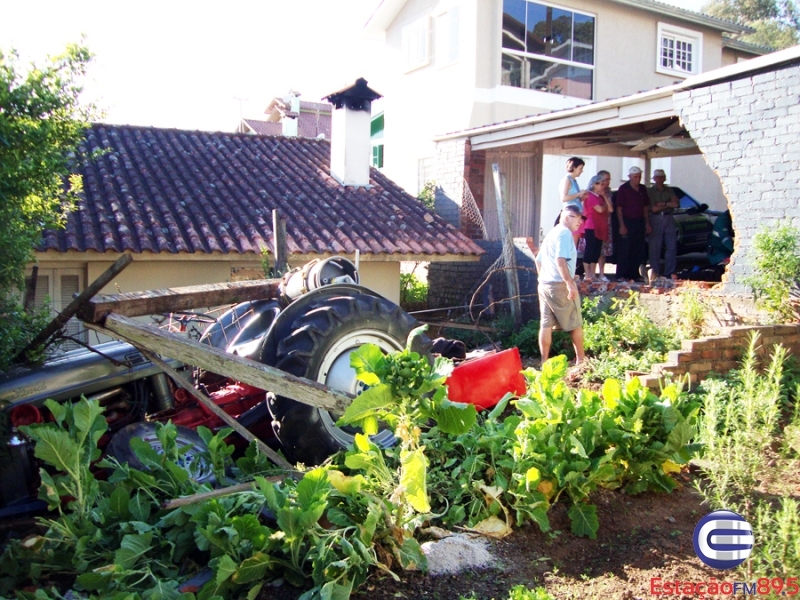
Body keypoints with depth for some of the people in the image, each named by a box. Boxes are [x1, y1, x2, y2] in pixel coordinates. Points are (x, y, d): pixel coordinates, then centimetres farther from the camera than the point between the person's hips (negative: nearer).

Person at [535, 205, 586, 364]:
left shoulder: (551, 233, 19)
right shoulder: (565, 233, -10)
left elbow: (538, 260, 23)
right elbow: (560, 259, -22)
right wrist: (570, 282, -25)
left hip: (544, 284, 8)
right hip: (560, 285, -8)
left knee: (546, 324, 7)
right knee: (575, 324, 5)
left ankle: (544, 362, 8)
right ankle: (580, 359, 13)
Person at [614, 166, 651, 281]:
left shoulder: (643, 189, 12)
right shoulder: (623, 189, -6)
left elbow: (645, 207, 18)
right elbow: (619, 208, -10)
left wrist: (647, 223, 12)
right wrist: (622, 225, -16)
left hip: (640, 222, 6)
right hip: (627, 222, -6)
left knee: (639, 250, 8)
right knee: (624, 250, -4)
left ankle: (635, 274, 16)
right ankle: (622, 275, -1)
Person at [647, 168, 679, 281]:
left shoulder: (669, 190, 16)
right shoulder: (650, 191, 6)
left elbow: (676, 203, 1)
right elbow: (653, 208, -6)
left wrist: (663, 204, -9)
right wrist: (669, 204, -2)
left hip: (669, 218, 3)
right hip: (656, 219, -3)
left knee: (672, 246, -1)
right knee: (655, 247, -5)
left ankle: (669, 272, 4)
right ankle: (655, 272, -1)